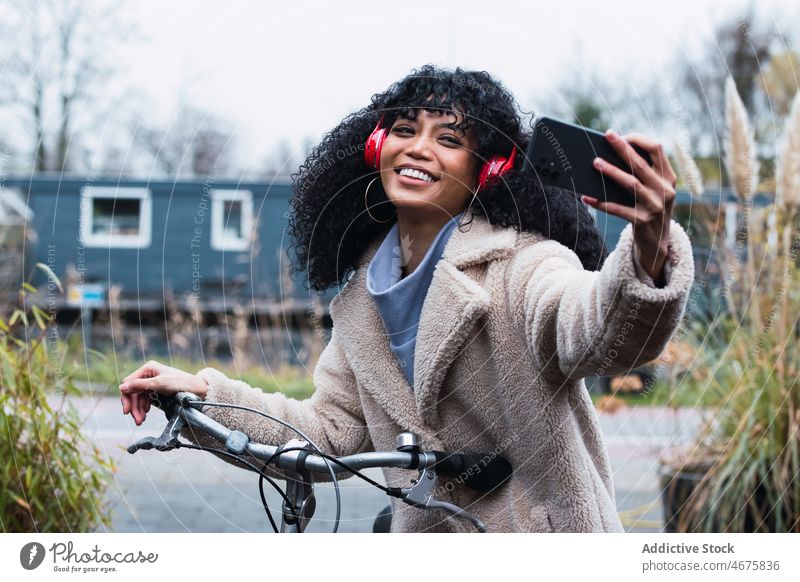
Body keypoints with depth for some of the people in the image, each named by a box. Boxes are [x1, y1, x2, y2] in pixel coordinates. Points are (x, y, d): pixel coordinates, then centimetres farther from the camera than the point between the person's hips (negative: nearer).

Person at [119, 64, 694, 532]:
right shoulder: (362, 300, 3)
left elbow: (595, 333, -37)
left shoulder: (523, 265, -18)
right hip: (426, 529, 6)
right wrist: (205, 392, 2)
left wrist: (648, 255, -58)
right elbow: (333, 429, 9)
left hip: (548, 527, -5)